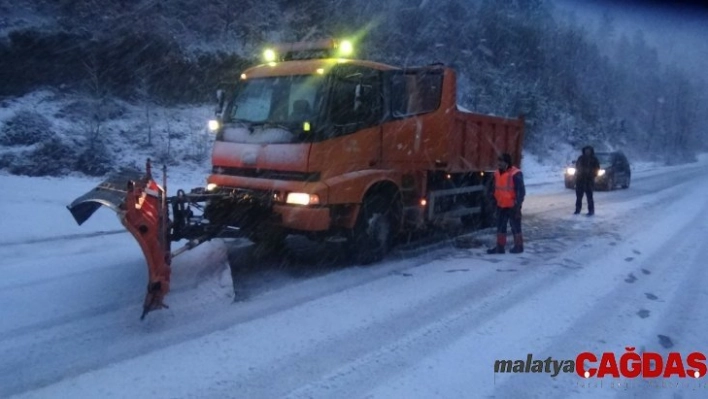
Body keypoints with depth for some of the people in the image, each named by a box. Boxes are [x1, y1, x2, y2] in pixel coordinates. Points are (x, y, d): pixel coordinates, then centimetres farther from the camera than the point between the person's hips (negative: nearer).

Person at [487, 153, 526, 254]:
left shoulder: (515, 174, -16)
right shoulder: (497, 174, 6)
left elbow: (521, 191, -15)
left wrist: (517, 205, -18)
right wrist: (495, 202, 18)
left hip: (512, 206, -7)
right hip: (501, 206, 7)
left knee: (515, 226, 5)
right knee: (500, 227, 11)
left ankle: (519, 246, 18)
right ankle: (500, 247, 18)